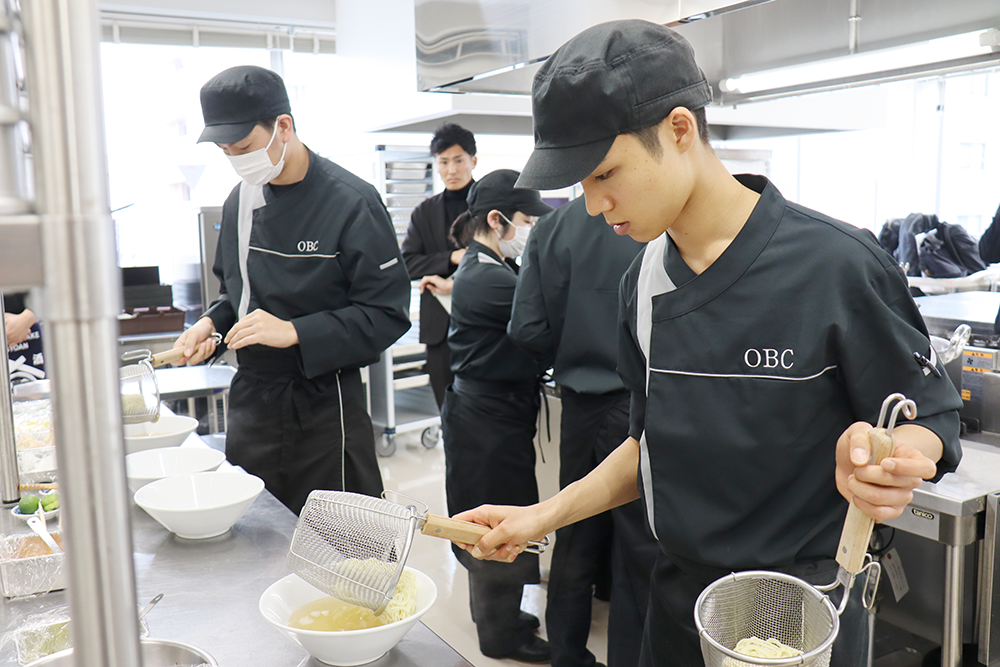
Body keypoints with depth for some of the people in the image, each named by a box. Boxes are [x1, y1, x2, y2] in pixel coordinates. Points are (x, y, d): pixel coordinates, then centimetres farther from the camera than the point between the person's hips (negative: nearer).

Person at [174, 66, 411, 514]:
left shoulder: (350, 202, -13)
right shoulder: (240, 201, 7)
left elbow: (387, 314, -15)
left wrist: (294, 332, -22)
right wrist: (212, 324, 0)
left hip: (324, 407, -6)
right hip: (252, 402, 6)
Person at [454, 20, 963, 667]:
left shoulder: (838, 265, -21)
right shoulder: (645, 281, -2)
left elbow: (929, 419, -11)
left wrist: (884, 466, -33)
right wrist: (543, 516, 0)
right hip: (679, 601, 5)